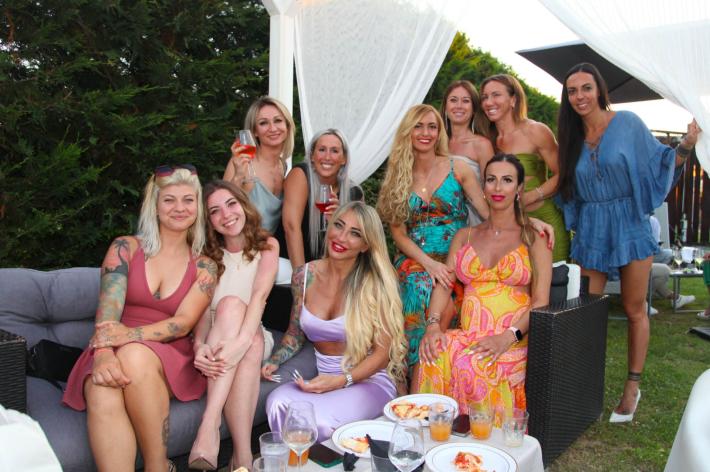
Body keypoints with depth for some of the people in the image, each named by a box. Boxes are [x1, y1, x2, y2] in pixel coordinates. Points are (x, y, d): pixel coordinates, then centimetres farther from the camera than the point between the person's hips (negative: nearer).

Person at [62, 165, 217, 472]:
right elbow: (107, 311, -7)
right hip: (116, 355, 1)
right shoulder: (125, 248, 6)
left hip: (170, 359, 0)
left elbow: (183, 323, -5)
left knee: (135, 356, -35)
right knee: (103, 396, -34)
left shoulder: (204, 266, 8)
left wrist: (130, 336, -24)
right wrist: (103, 354, -29)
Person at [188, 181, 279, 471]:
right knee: (231, 304, -33)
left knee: (238, 318, -34)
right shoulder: (206, 253, 5)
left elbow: (260, 295, -17)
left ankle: (209, 426, -41)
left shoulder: (267, 246, 1)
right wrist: (199, 344, -31)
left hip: (252, 335, 0)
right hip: (215, 341, 0)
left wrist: (241, 341, -35)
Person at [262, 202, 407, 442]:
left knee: (317, 420, -33)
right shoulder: (304, 275, 3)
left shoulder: (375, 284, -10)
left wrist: (340, 381, -20)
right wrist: (273, 361, -1)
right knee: (277, 402, -29)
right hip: (324, 379, 4)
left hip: (370, 380, -3)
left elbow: (382, 353, -7)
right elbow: (295, 334, 17)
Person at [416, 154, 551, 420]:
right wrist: (433, 324, -12)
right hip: (466, 337, 3)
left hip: (515, 341, -2)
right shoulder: (464, 236, 19)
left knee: (470, 363, -35)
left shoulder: (532, 239, 8)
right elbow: (443, 285, 9)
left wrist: (508, 337, -19)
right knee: (435, 357, -32)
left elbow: (541, 302, -2)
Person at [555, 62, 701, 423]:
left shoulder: (627, 123, -3)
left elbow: (657, 160, 4)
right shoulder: (572, 136, 7)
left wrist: (687, 145, -12)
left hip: (629, 226, -3)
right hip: (591, 231, 3)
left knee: (634, 309, 6)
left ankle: (633, 387, 20)